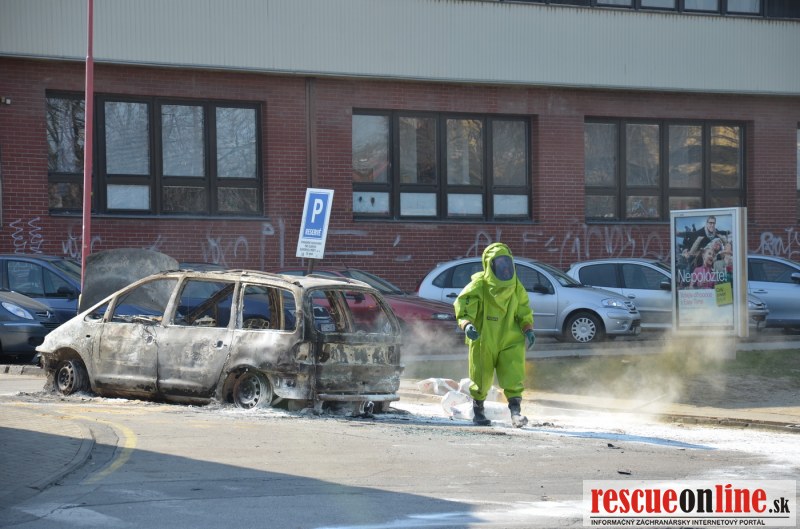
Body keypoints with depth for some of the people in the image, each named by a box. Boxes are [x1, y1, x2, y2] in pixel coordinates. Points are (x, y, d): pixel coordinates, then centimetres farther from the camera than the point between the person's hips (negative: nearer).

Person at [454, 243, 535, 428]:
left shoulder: (516, 287, 6)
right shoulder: (479, 284, -10)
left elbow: (524, 310, 17)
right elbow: (463, 303, -20)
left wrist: (528, 329, 1)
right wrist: (466, 323, -38)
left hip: (510, 341, 3)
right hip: (483, 341, -2)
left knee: (514, 377, -15)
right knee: (481, 380, 9)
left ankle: (515, 411, -17)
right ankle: (478, 411, 30)